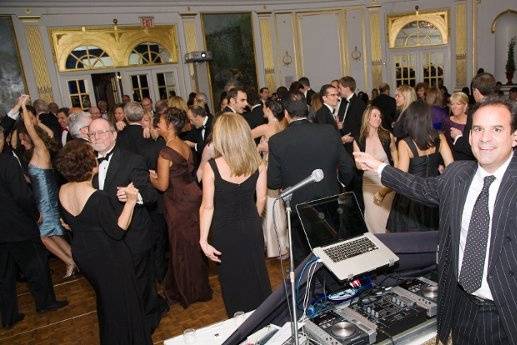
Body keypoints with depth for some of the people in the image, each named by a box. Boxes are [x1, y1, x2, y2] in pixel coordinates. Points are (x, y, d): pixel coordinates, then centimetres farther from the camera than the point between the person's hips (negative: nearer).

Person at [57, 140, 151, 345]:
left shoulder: (63, 191, -8)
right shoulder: (97, 197, -31)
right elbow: (117, 231, -23)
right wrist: (130, 201, -27)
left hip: (81, 254, 8)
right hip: (107, 257, -7)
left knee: (104, 297, 29)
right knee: (122, 299, 16)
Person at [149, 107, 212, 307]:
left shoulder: (166, 153, -20)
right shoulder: (185, 146, 4)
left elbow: (162, 185, -16)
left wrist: (150, 178, 2)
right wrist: (159, 175, 11)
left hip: (179, 204, -7)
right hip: (193, 197, 8)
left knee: (182, 247, 9)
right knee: (193, 243, 20)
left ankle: (189, 291, 25)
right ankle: (199, 285, 36)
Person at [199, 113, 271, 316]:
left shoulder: (211, 167, -21)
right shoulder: (257, 164, -11)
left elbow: (207, 207, -17)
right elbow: (261, 199, -2)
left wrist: (203, 241, -9)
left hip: (224, 231, -3)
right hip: (251, 229, 3)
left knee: (233, 278, 19)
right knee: (256, 274, 23)